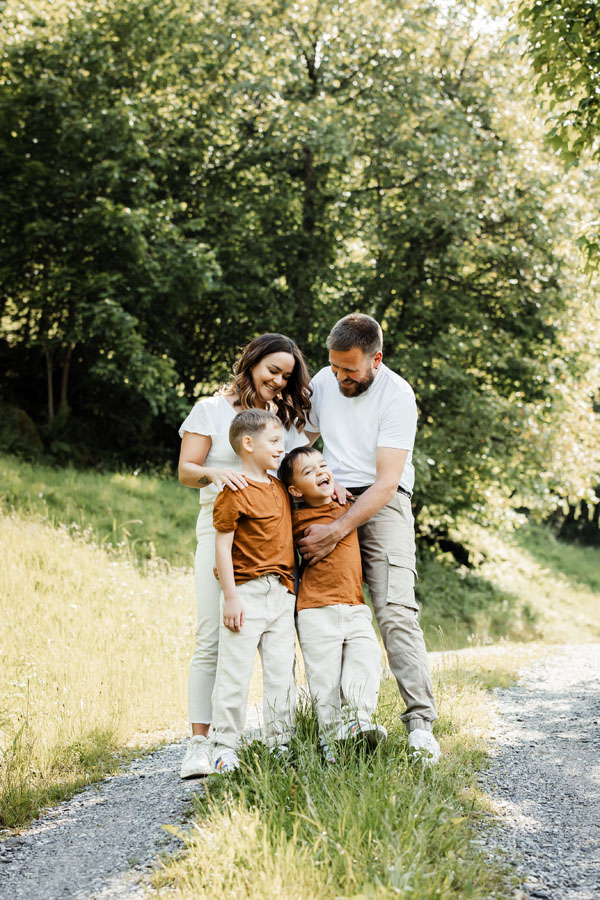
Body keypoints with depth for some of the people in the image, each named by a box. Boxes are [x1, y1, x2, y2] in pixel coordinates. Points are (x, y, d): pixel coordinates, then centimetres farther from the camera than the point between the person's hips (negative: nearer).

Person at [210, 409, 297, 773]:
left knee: (282, 671, 9)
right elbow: (222, 544, -12)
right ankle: (225, 746, 3)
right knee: (235, 670, -4)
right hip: (248, 591, -7)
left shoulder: (280, 488, 14)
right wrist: (231, 596, -16)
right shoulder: (235, 492, -10)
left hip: (282, 593, 7)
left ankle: (281, 743, 16)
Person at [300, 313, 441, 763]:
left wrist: (335, 532, -22)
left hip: (382, 504, -5)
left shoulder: (397, 395, -12)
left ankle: (420, 723, -21)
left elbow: (387, 482, -17)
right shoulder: (323, 383, 6)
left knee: (396, 612, -18)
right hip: (329, 501, 5)